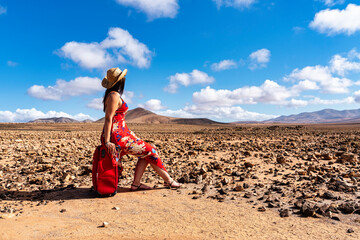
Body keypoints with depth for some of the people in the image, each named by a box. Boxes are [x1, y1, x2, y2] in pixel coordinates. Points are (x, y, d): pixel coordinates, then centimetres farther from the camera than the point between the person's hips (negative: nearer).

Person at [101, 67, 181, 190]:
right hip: (118, 137, -10)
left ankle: (136, 183, 12)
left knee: (146, 152, 11)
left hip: (122, 133, 10)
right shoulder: (114, 96, -14)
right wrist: (107, 142, -23)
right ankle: (168, 180, 11)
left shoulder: (111, 95, 15)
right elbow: (108, 118, -20)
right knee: (150, 151, -1)